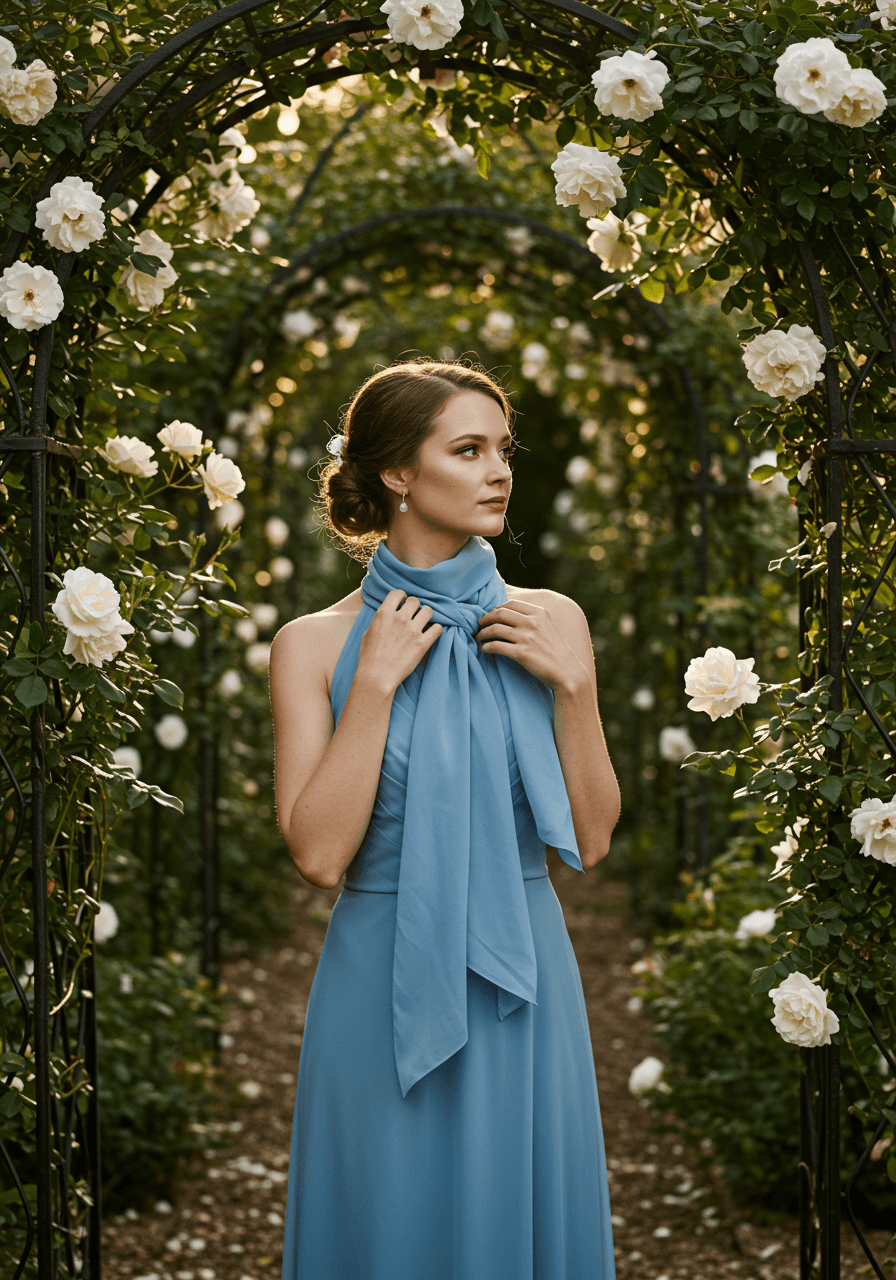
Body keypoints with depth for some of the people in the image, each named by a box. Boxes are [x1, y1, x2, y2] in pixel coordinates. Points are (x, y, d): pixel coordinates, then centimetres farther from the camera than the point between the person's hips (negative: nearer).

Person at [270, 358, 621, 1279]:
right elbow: (318, 853, -13)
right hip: (386, 979, -2)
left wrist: (572, 685, -10)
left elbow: (591, 841, 1)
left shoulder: (547, 622, 2)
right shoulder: (314, 644, -4)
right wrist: (376, 684, -15)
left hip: (522, 981, 2)